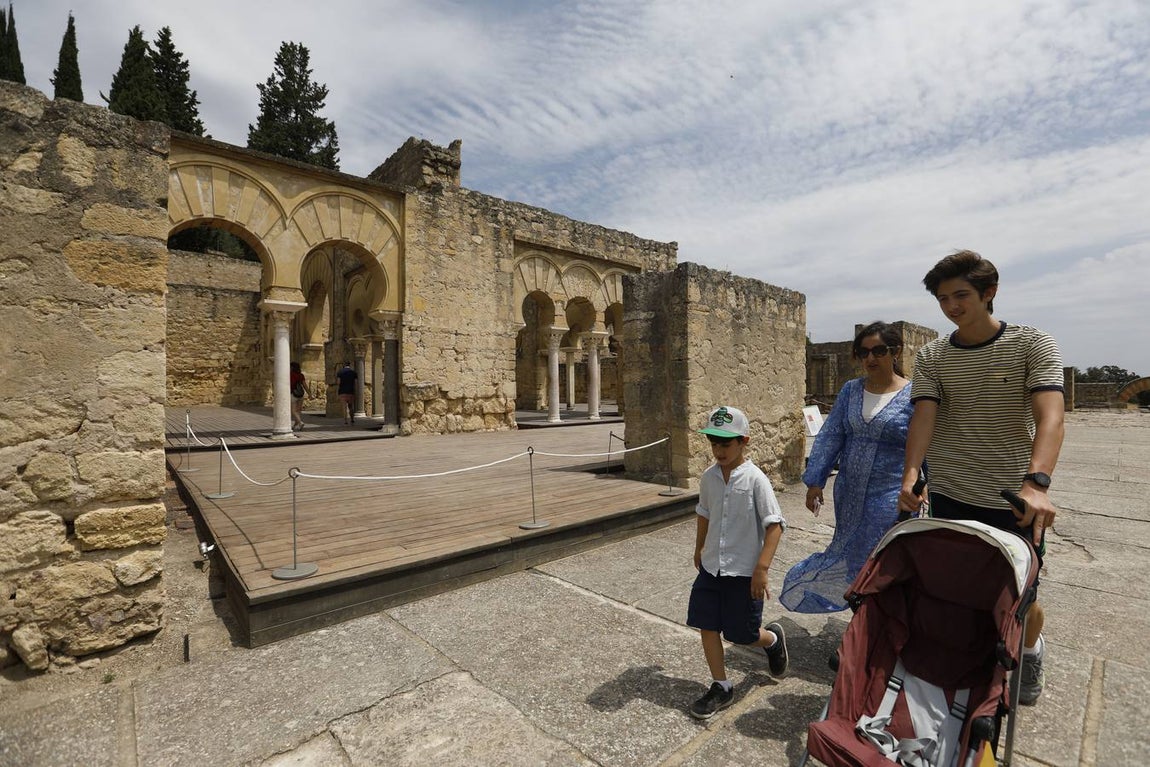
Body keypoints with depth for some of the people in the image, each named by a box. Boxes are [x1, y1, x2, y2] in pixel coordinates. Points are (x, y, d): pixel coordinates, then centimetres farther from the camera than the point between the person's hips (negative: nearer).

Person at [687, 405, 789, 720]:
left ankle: (773, 639, 42)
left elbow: (775, 525, -17)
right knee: (707, 626, 7)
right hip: (710, 567, 5)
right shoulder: (709, 477, -2)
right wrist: (699, 549, 22)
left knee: (742, 634, 8)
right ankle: (720, 687, 27)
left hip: (743, 572, -5)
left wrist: (762, 568, -21)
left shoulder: (755, 479, -18)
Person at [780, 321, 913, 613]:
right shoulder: (851, 390, 3)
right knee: (849, 557, 18)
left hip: (890, 498, -4)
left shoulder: (913, 395, -8)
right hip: (848, 495, 4)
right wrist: (815, 480, -4)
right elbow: (830, 436, 1)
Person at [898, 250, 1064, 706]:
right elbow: (923, 416, -9)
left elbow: (1050, 417, -19)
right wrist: (911, 473, -26)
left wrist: (1035, 483, -34)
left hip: (1016, 500, -1)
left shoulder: (1033, 345, -5)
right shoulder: (931, 357, 2)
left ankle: (1031, 651, 46)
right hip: (950, 498, 2)